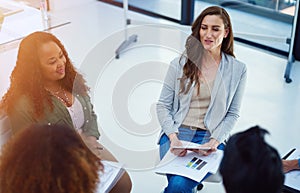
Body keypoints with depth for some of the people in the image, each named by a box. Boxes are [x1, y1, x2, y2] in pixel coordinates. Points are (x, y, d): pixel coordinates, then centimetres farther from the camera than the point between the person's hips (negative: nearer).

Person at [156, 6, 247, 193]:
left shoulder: (238, 69, 4)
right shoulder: (180, 64, 4)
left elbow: (233, 113, 6)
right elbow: (163, 105, 5)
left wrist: (215, 140, -10)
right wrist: (173, 136, -11)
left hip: (210, 137, -1)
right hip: (176, 134, 1)